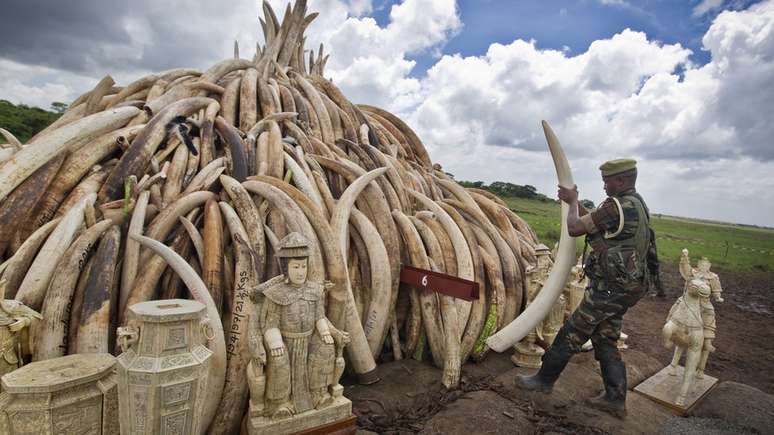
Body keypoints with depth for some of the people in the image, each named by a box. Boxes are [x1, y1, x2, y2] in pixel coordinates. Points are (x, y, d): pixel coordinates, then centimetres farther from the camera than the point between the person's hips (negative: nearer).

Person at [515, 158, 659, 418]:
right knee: (606, 341, 17)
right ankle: (615, 399, 24)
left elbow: (574, 228, -17)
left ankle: (544, 380, 16)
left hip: (609, 288, -9)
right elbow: (594, 225, 21)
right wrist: (573, 202, 18)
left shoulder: (617, 206, -20)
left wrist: (573, 202, 0)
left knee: (572, 334, 2)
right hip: (626, 288, 10)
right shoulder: (637, 205, 12)